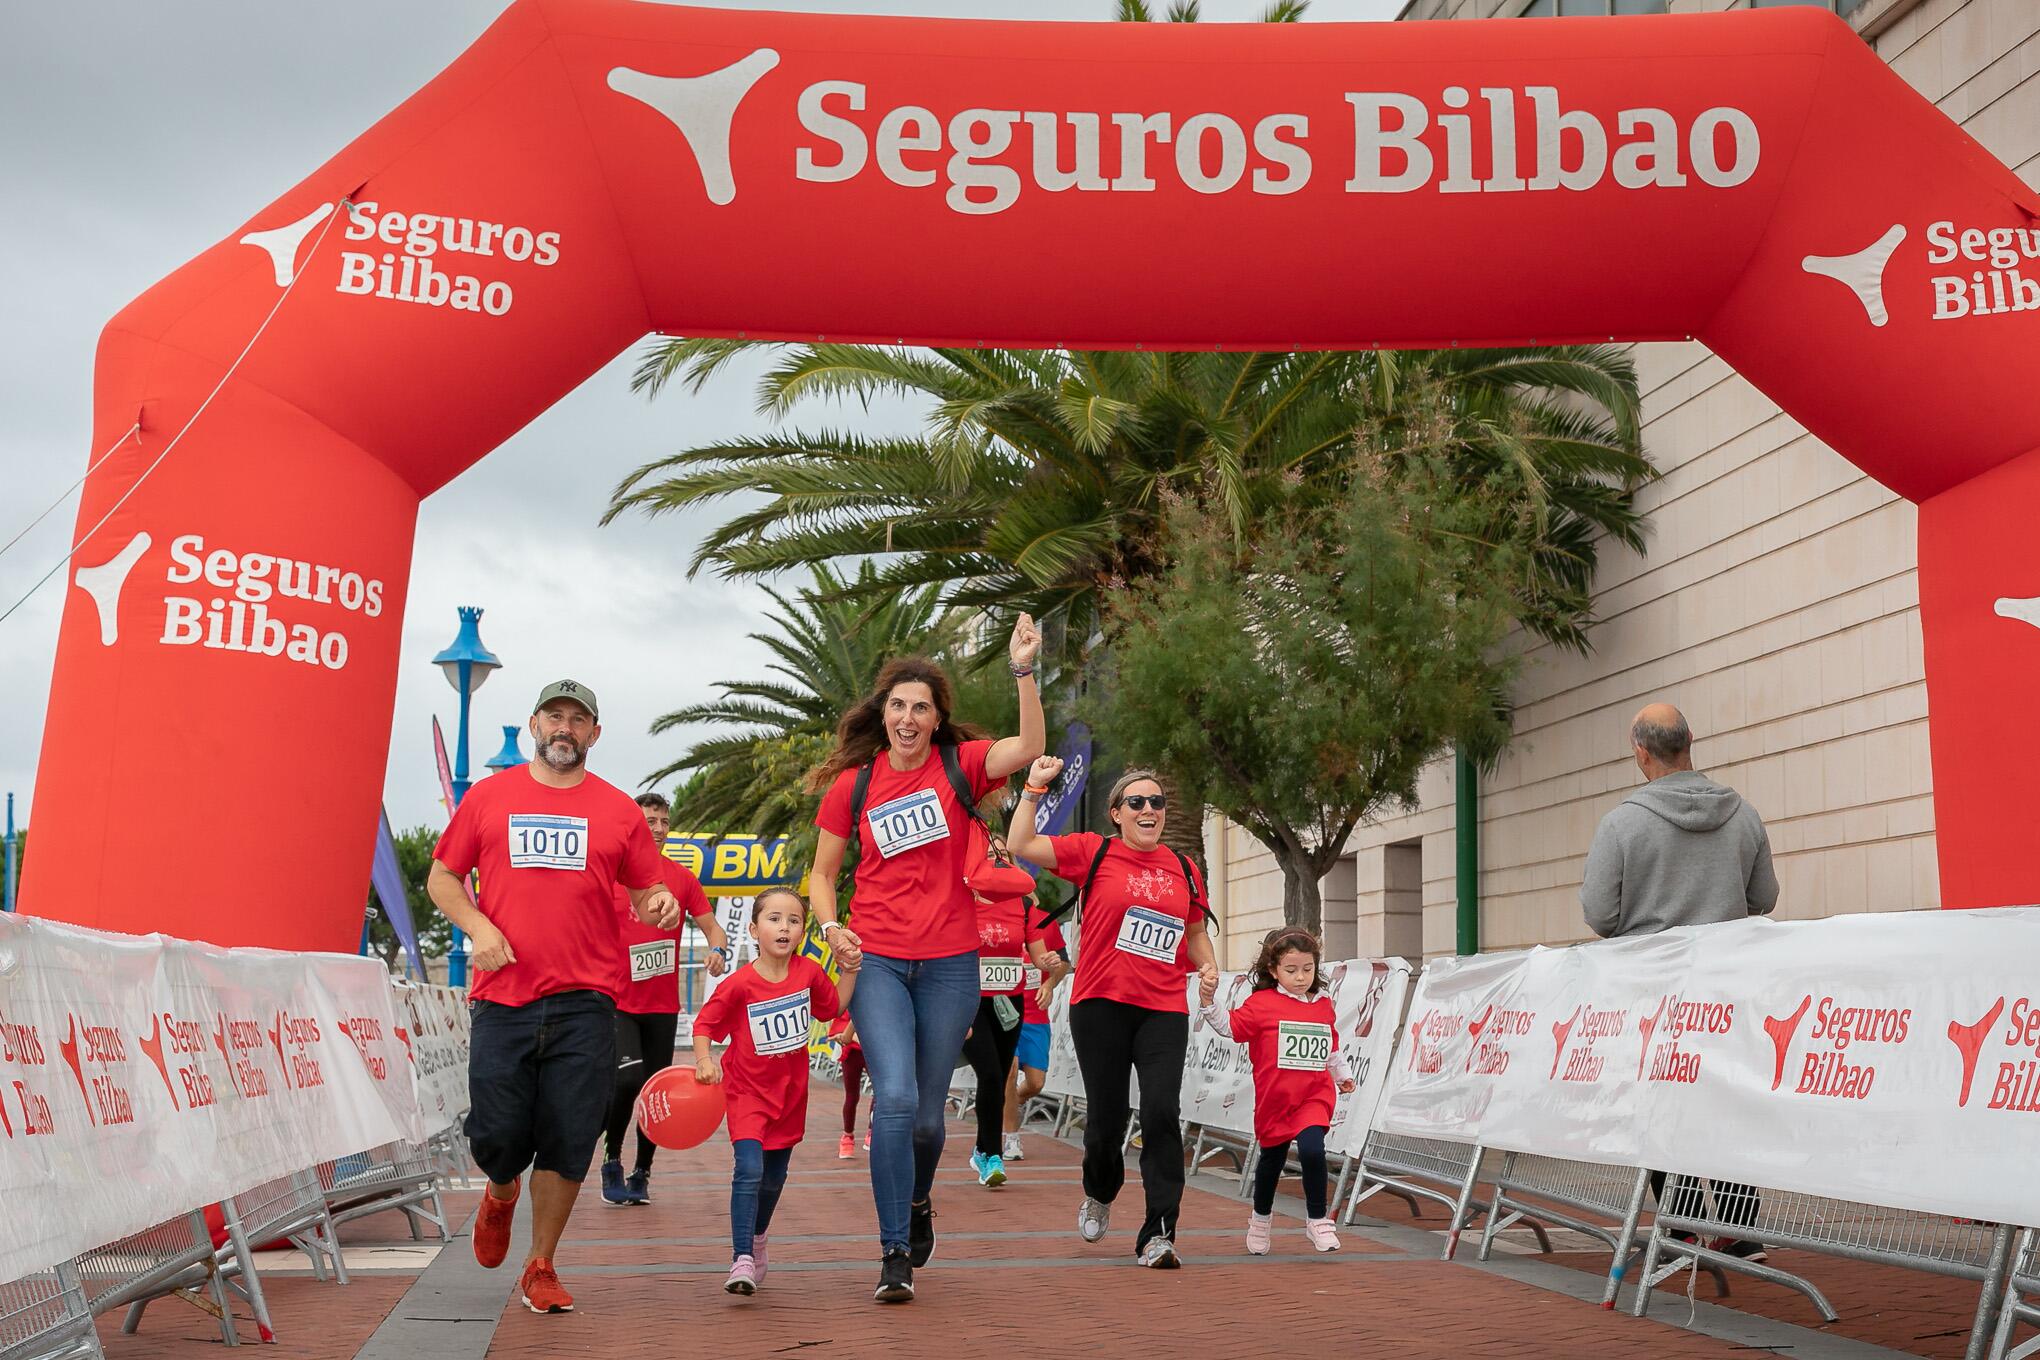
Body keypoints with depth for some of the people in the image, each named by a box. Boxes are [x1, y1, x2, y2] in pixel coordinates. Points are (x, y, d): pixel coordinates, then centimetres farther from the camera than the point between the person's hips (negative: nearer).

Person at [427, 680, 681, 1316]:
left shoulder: (618, 810, 9)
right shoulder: (487, 796, 9)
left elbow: (645, 893, 15)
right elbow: (442, 876, 13)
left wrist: (661, 904, -9)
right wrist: (476, 926, -4)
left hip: (585, 1001, 0)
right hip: (502, 997, 0)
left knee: (568, 1145, -1)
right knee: (496, 1137, -1)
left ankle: (540, 1269, 18)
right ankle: (501, 1195, 36)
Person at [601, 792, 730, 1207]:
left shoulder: (682, 878, 6)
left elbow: (712, 926, 8)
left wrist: (718, 949, -14)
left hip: (663, 1005, 3)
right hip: (618, 1000, -3)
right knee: (627, 1079, -19)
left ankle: (641, 1174, 19)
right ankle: (612, 1161, 2)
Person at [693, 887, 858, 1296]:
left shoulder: (810, 973, -6)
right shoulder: (740, 984, -18)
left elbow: (834, 1007, 11)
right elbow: (704, 1023, -8)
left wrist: (849, 971, -1)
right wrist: (704, 1060, -24)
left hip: (790, 1093, 4)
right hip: (747, 1091, -4)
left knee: (775, 1176, 16)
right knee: (749, 1171, -20)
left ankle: (756, 1238, 41)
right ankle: (742, 1259, -18)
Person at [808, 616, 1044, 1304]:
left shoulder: (959, 764, -1)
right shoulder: (853, 783, 3)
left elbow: (1030, 748, -21)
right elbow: (823, 872, 11)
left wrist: (1023, 670, -31)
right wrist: (831, 926, -7)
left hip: (950, 963, 0)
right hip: (877, 961, 0)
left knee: (927, 1112, 9)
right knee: (895, 1098, -16)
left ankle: (917, 1201, 41)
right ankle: (895, 1252, -6)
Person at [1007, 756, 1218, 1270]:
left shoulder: (1183, 869, 13)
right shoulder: (1093, 852, 2)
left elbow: (1195, 930, 27)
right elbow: (1021, 845, -7)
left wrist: (1207, 964, 8)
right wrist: (1034, 786, -11)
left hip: (1164, 1009, 2)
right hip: (1101, 1004, -2)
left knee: (1162, 1113, -12)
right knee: (1106, 1116, 5)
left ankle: (1158, 1235, -7)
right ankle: (1099, 1194, 38)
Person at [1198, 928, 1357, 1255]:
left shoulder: (1324, 1005, 5)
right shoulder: (1261, 1003, -7)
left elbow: (1332, 1046, 20)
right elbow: (1230, 1026, -11)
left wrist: (1342, 1074, 31)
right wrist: (1209, 1002, -24)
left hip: (1315, 1096, 1)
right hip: (1274, 1099, -1)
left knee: (1312, 1150, -22)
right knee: (1272, 1159, 15)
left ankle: (1318, 1220, -6)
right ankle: (1261, 1217, 39)